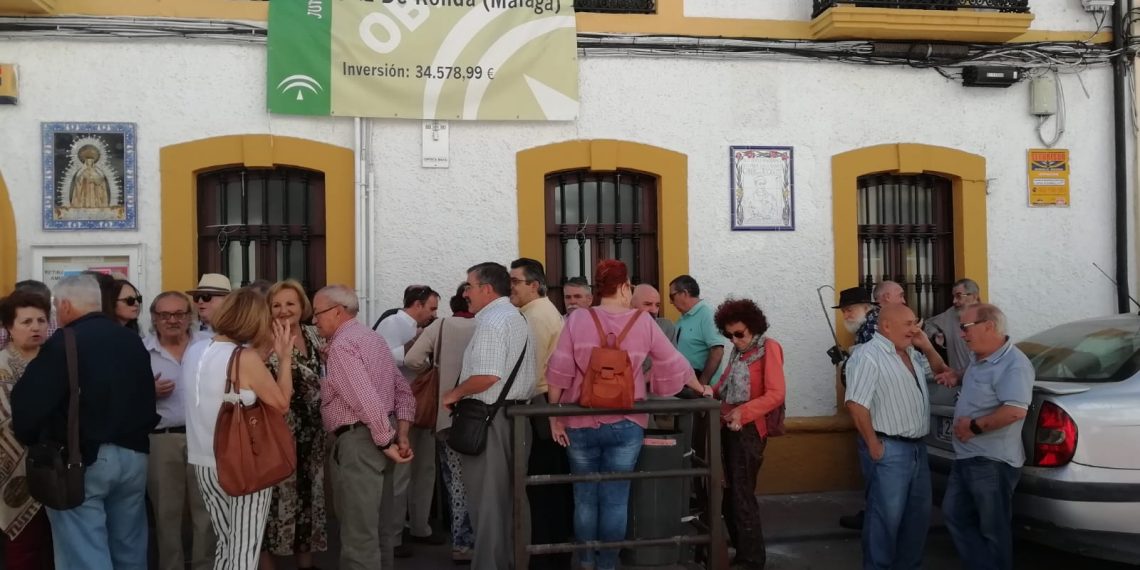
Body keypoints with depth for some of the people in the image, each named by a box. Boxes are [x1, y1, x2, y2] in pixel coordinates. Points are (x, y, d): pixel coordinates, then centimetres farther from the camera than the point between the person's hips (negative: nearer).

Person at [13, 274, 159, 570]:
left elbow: (28, 402, -17)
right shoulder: (133, 340, 8)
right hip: (133, 454, 7)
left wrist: (32, 441, 0)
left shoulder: (63, 344, -14)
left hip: (81, 459, -6)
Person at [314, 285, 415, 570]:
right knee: (379, 525, 19)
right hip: (381, 436, 10)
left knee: (359, 533, -4)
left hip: (359, 440, -10)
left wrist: (386, 442, -15)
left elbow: (367, 400, -23)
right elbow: (404, 391, 15)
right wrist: (401, 435, 8)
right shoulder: (373, 337, 16)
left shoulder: (341, 345, -14)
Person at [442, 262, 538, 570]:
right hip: (517, 414, 10)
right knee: (513, 498, 14)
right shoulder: (519, 318, 18)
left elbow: (488, 376, -25)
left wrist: (455, 393, -11)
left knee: (488, 501, -3)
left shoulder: (492, 320, -14)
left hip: (489, 418, -10)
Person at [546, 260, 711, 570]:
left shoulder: (577, 319, -3)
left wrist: (554, 416, 1)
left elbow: (559, 372, -6)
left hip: (581, 423, 1)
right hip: (625, 424, 0)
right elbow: (673, 364, 6)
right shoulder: (642, 321, -1)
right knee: (615, 499, 7)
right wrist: (701, 389, 22)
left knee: (585, 498, 13)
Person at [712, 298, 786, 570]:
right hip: (728, 427, 7)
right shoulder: (738, 351, 15)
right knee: (729, 493, 11)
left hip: (749, 430, -7)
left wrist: (742, 413, -26)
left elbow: (776, 395, -16)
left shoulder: (769, 348, -7)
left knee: (742, 495, -4)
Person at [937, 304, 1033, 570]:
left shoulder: (1013, 364, -22)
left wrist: (975, 426, -24)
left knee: (993, 529, 4)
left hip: (993, 462, -10)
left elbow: (1015, 410, -33)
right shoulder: (982, 360, 10)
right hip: (966, 457, 10)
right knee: (954, 514, 17)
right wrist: (959, 378, 12)